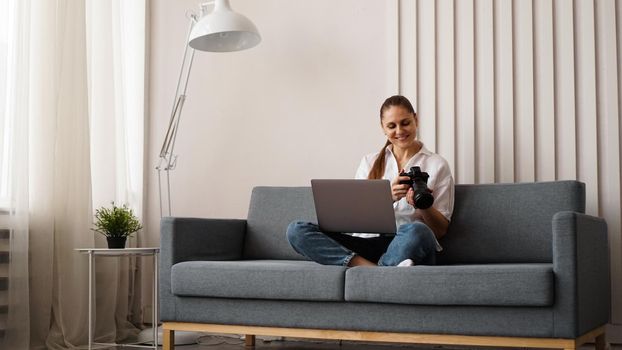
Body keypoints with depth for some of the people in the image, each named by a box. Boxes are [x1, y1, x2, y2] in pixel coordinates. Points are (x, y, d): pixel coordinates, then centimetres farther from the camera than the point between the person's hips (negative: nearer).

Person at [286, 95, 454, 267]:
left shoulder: (437, 164, 11)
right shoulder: (370, 162, 19)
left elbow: (441, 230, 8)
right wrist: (388, 196, -14)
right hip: (367, 244, 4)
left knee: (417, 231, -40)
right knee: (296, 230, -21)